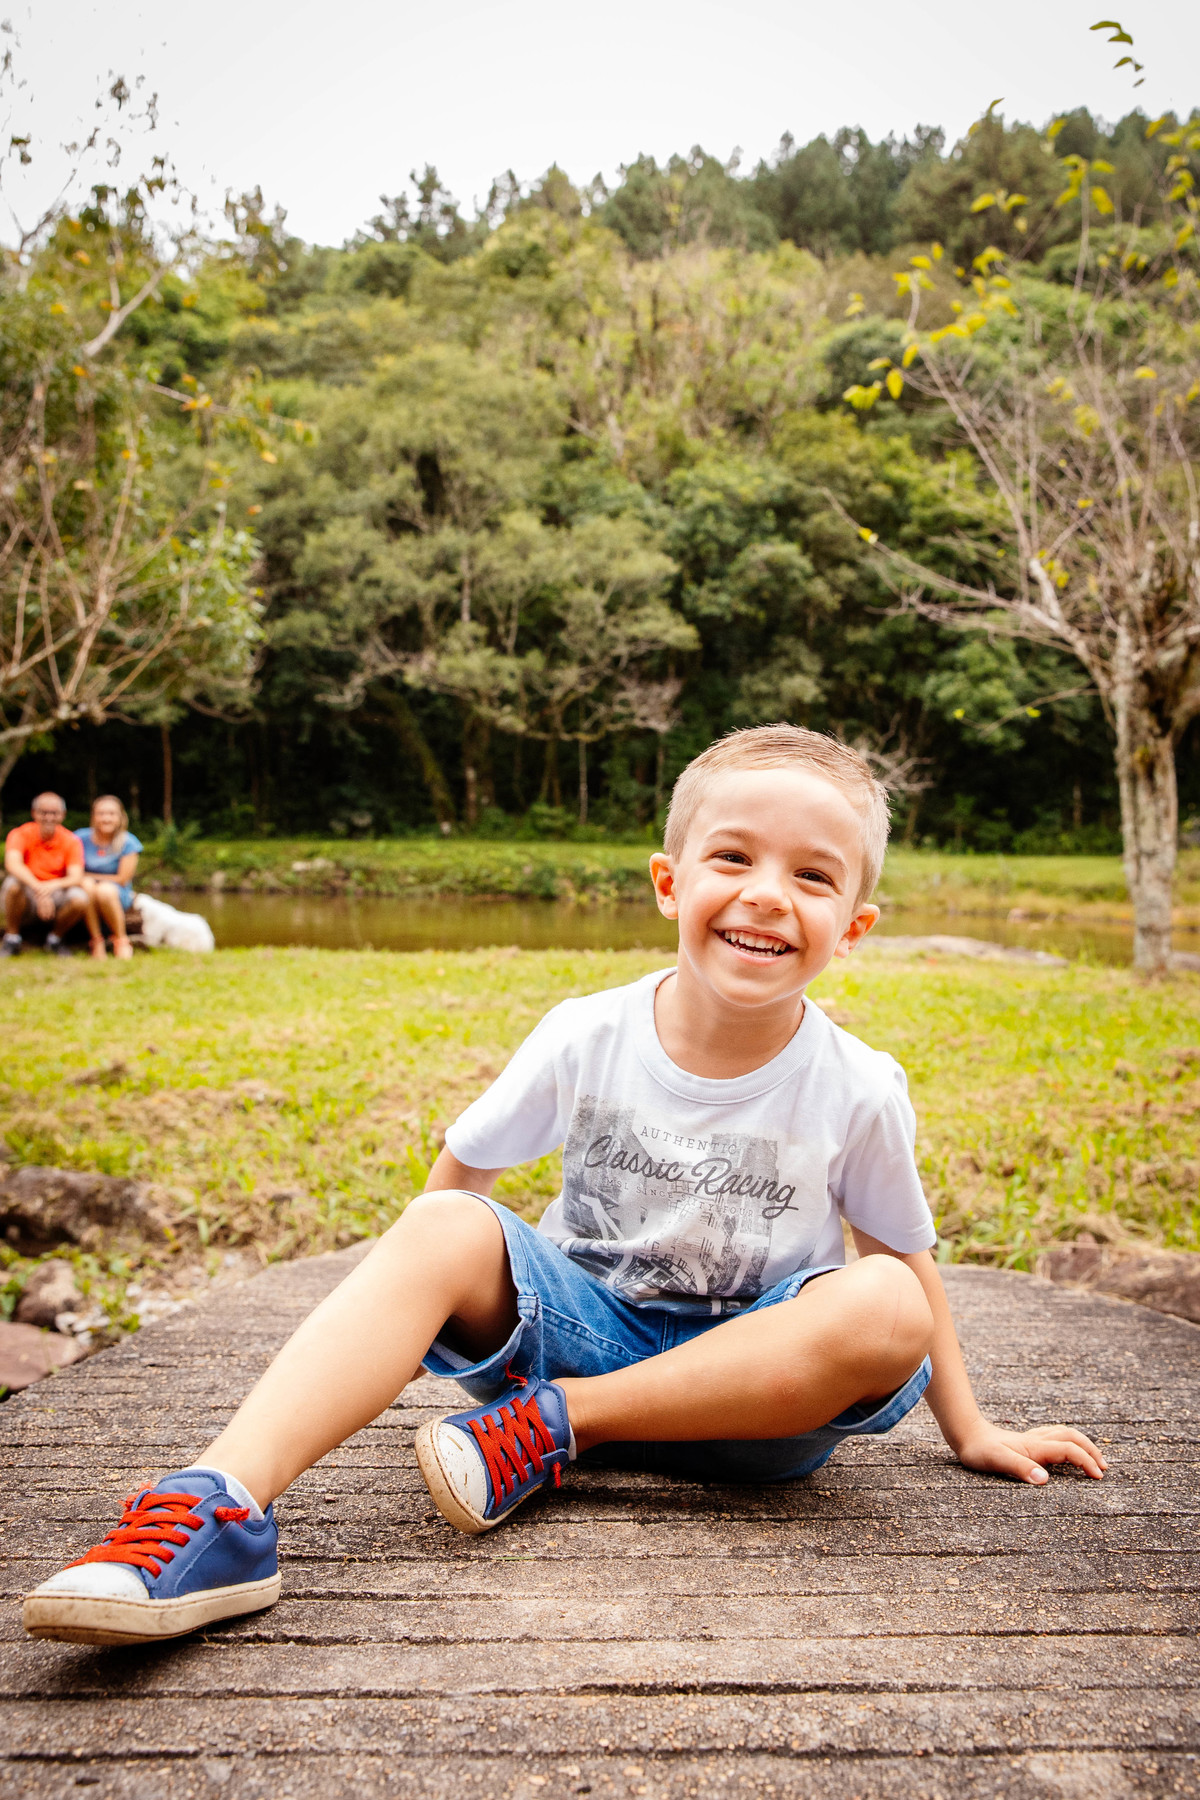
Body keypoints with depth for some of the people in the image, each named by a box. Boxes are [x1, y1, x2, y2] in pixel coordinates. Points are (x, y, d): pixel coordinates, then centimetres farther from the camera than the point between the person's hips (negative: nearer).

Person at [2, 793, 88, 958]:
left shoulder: (71, 841, -3)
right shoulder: (20, 834, -7)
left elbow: (76, 878, -16)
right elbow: (12, 864, -27)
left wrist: (53, 886, -39)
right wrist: (38, 888, -43)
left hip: (55, 897, 1)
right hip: (26, 901, -1)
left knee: (78, 898, -30)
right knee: (13, 884, -33)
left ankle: (55, 938, 1)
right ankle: (12, 939, -10)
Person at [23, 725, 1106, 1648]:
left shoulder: (858, 1091, -12)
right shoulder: (588, 1039, -11)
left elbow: (905, 1259, 3)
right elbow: (461, 1170, 4)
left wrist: (969, 1430, 8)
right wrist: (417, 1323, 6)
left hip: (754, 1384, 0)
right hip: (584, 1321, 1)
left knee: (885, 1312, -31)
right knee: (442, 1228, -26)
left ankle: (558, 1425, -26)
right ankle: (225, 1502, -38)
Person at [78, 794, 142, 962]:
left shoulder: (128, 843, -5)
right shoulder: (82, 838, 1)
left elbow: (122, 879, -7)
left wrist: (89, 875, -5)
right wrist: (86, 879, -18)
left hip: (119, 896, -2)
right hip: (87, 896, 2)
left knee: (105, 890, -35)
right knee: (86, 885, -32)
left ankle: (121, 940, -14)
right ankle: (96, 941, -23)